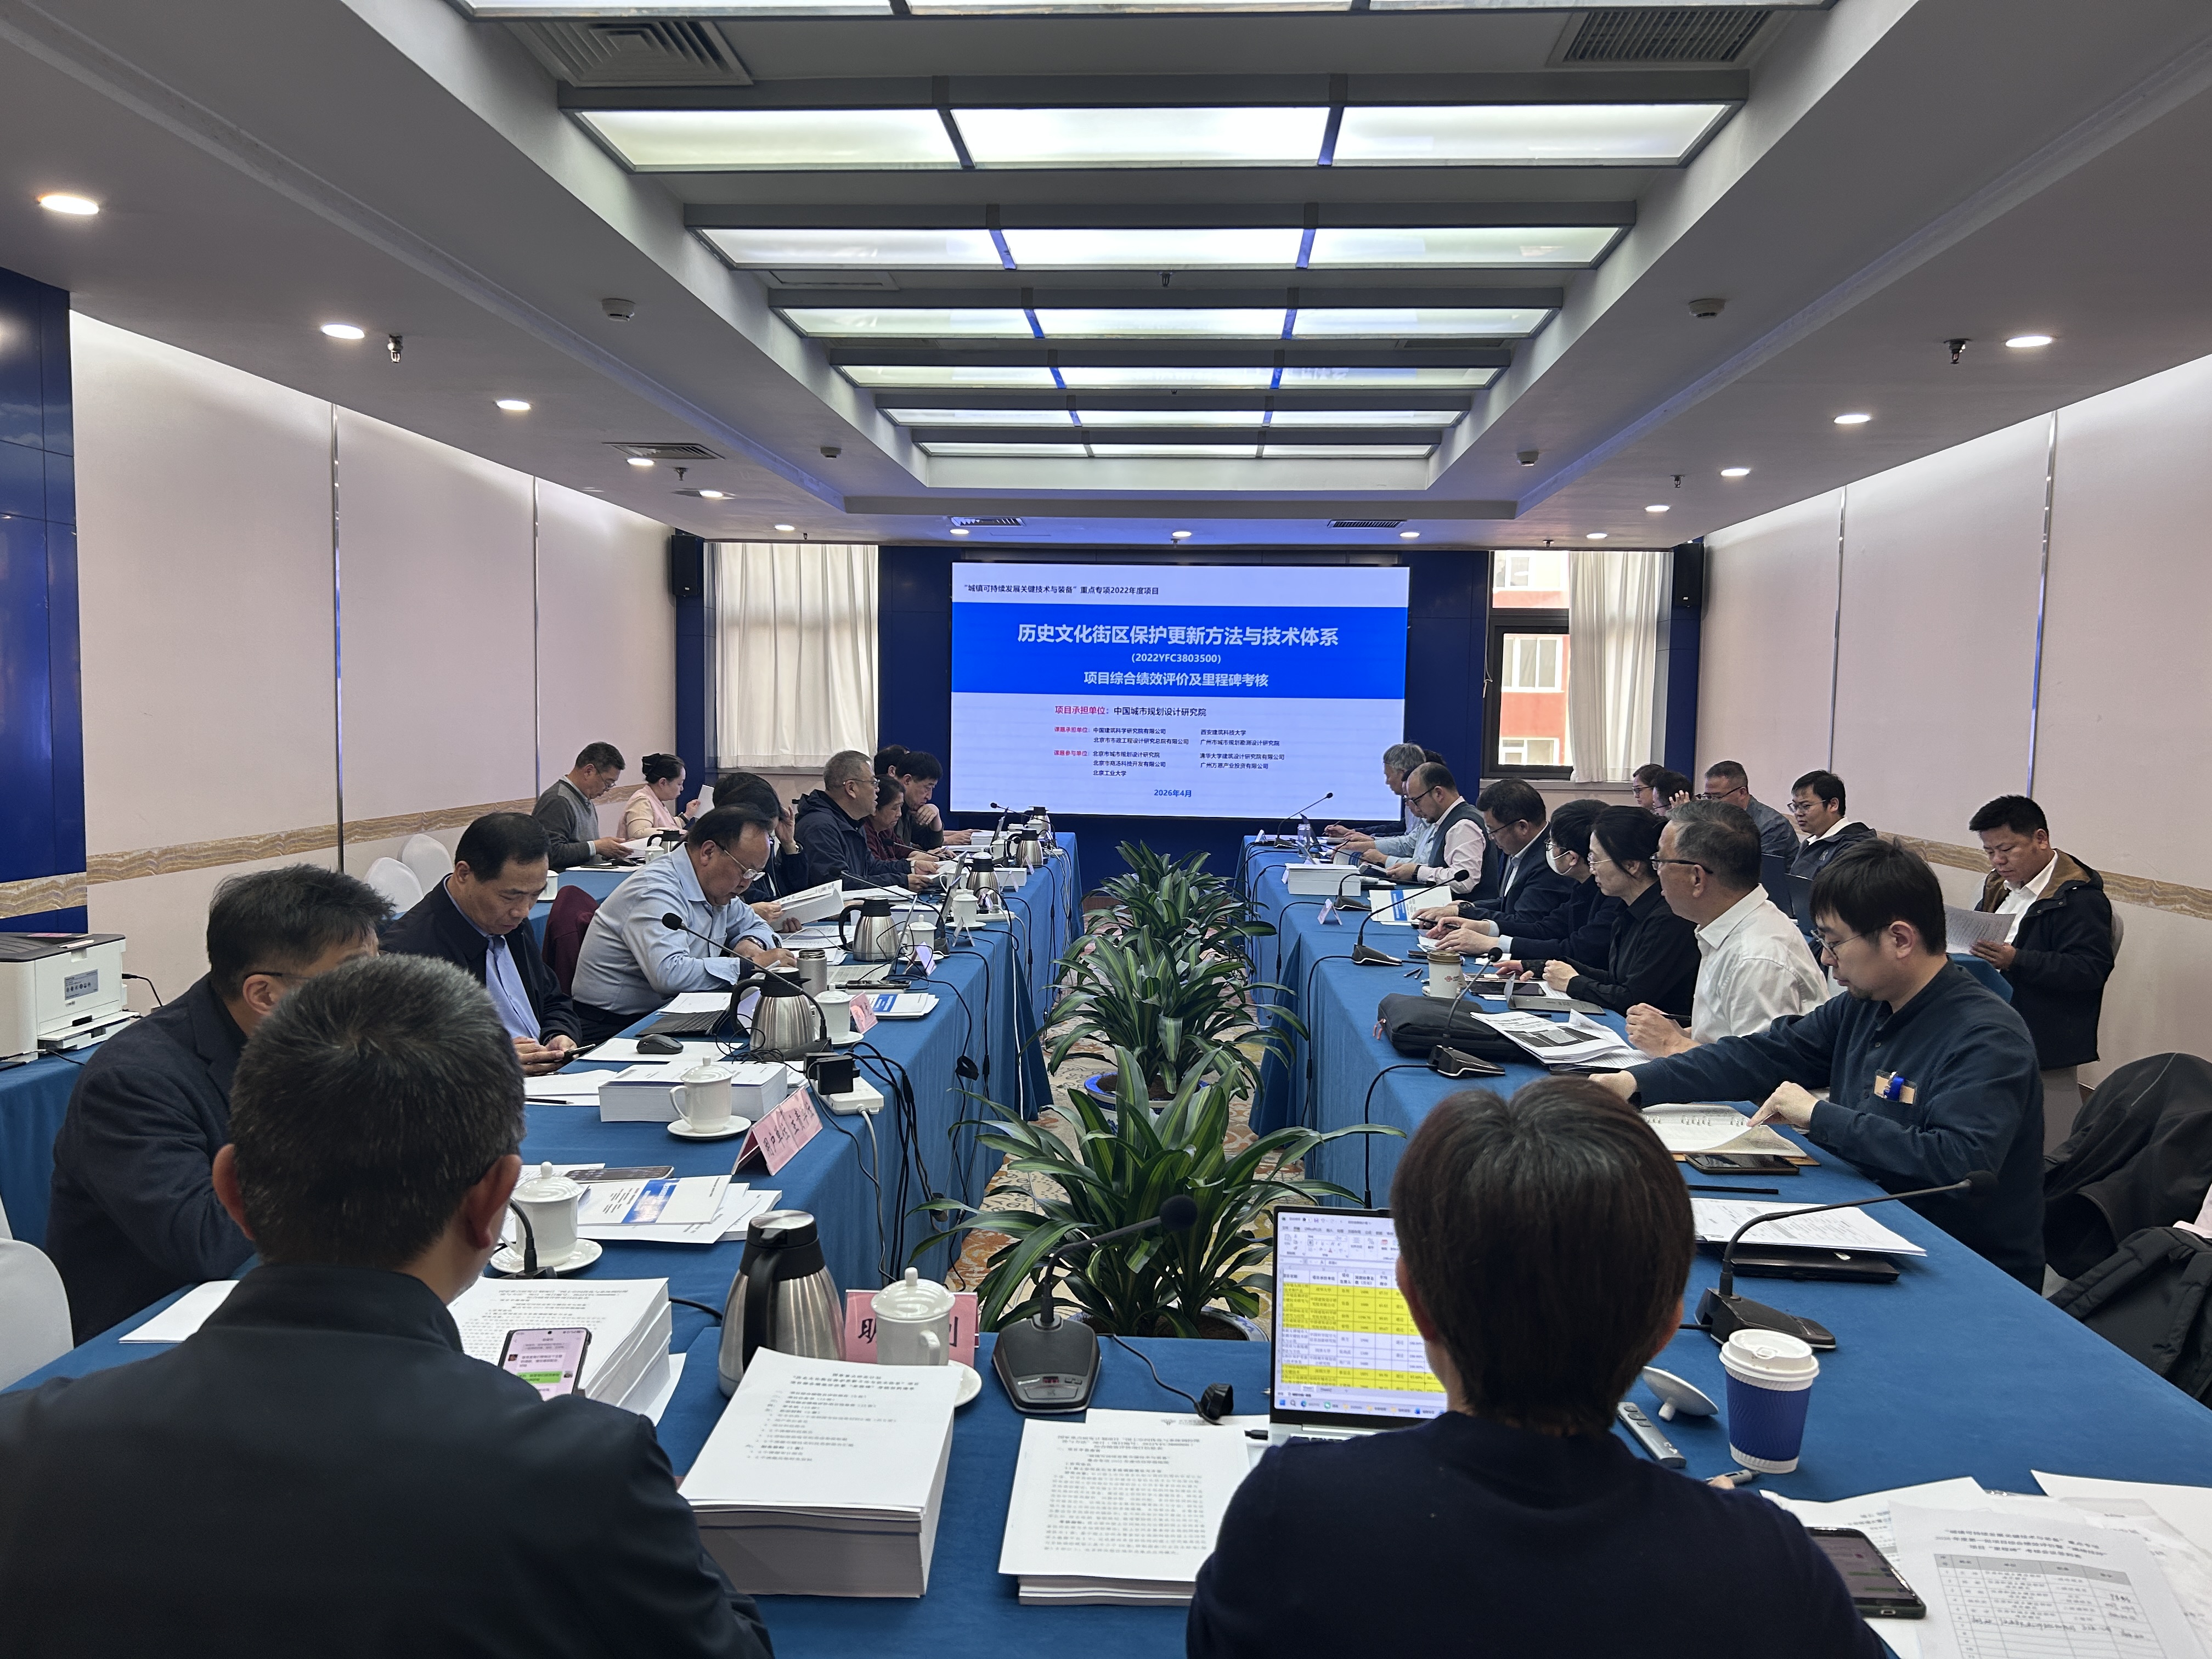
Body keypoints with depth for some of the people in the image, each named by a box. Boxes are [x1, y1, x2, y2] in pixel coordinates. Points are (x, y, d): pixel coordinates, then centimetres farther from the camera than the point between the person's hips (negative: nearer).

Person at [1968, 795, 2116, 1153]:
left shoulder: (2078, 897, -12)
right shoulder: (2000, 887, 14)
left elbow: (2090, 970, -21)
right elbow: (1980, 939, 29)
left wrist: (2015, 961, -29)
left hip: (2044, 1049, -8)